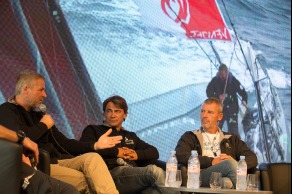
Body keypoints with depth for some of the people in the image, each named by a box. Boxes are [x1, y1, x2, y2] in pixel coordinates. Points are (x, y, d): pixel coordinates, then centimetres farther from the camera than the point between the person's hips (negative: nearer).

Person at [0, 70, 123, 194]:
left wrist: (95, 145, 9)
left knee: (92, 157, -20)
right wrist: (43, 126, -4)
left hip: (56, 161, 7)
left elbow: (63, 143, 21)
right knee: (86, 181, -24)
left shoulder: (38, 115, 24)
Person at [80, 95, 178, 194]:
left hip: (135, 174, 4)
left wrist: (138, 154, 9)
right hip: (112, 173, -4)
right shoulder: (93, 130, 23)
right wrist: (116, 151, 2)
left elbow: (154, 152, 31)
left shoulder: (131, 136, 37)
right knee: (154, 171, -34)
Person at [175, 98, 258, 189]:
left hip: (228, 178, 2)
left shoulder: (232, 139, 31)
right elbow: (179, 156, 2)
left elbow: (253, 159, 19)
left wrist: (237, 164, -7)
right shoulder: (190, 137, 24)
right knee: (230, 164, -35)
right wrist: (211, 161, -7)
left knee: (227, 182, -40)